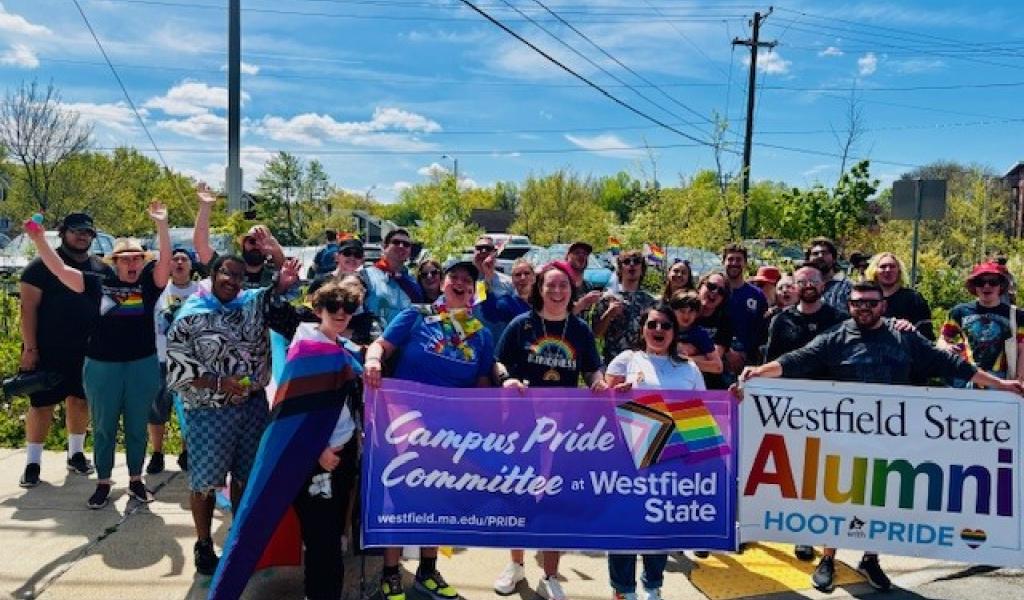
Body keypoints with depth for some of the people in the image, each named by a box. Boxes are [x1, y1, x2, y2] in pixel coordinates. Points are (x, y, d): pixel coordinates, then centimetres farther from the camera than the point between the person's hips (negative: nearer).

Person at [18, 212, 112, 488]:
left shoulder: (102, 270, 7)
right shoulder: (43, 265, -5)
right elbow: (28, 307, -8)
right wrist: (30, 348, -13)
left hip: (87, 351, 4)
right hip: (48, 351, -4)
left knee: (81, 401, 12)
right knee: (42, 405, 2)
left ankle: (76, 455, 28)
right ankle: (32, 463, 13)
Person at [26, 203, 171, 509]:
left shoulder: (149, 283, 1)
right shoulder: (99, 284, 2)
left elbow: (166, 259, -14)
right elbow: (60, 269, -2)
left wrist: (161, 224, -24)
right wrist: (39, 239, -12)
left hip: (143, 366, 0)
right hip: (102, 366, 0)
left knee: (137, 427, 11)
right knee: (103, 428, 11)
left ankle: (136, 480, 25)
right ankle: (103, 483, 24)